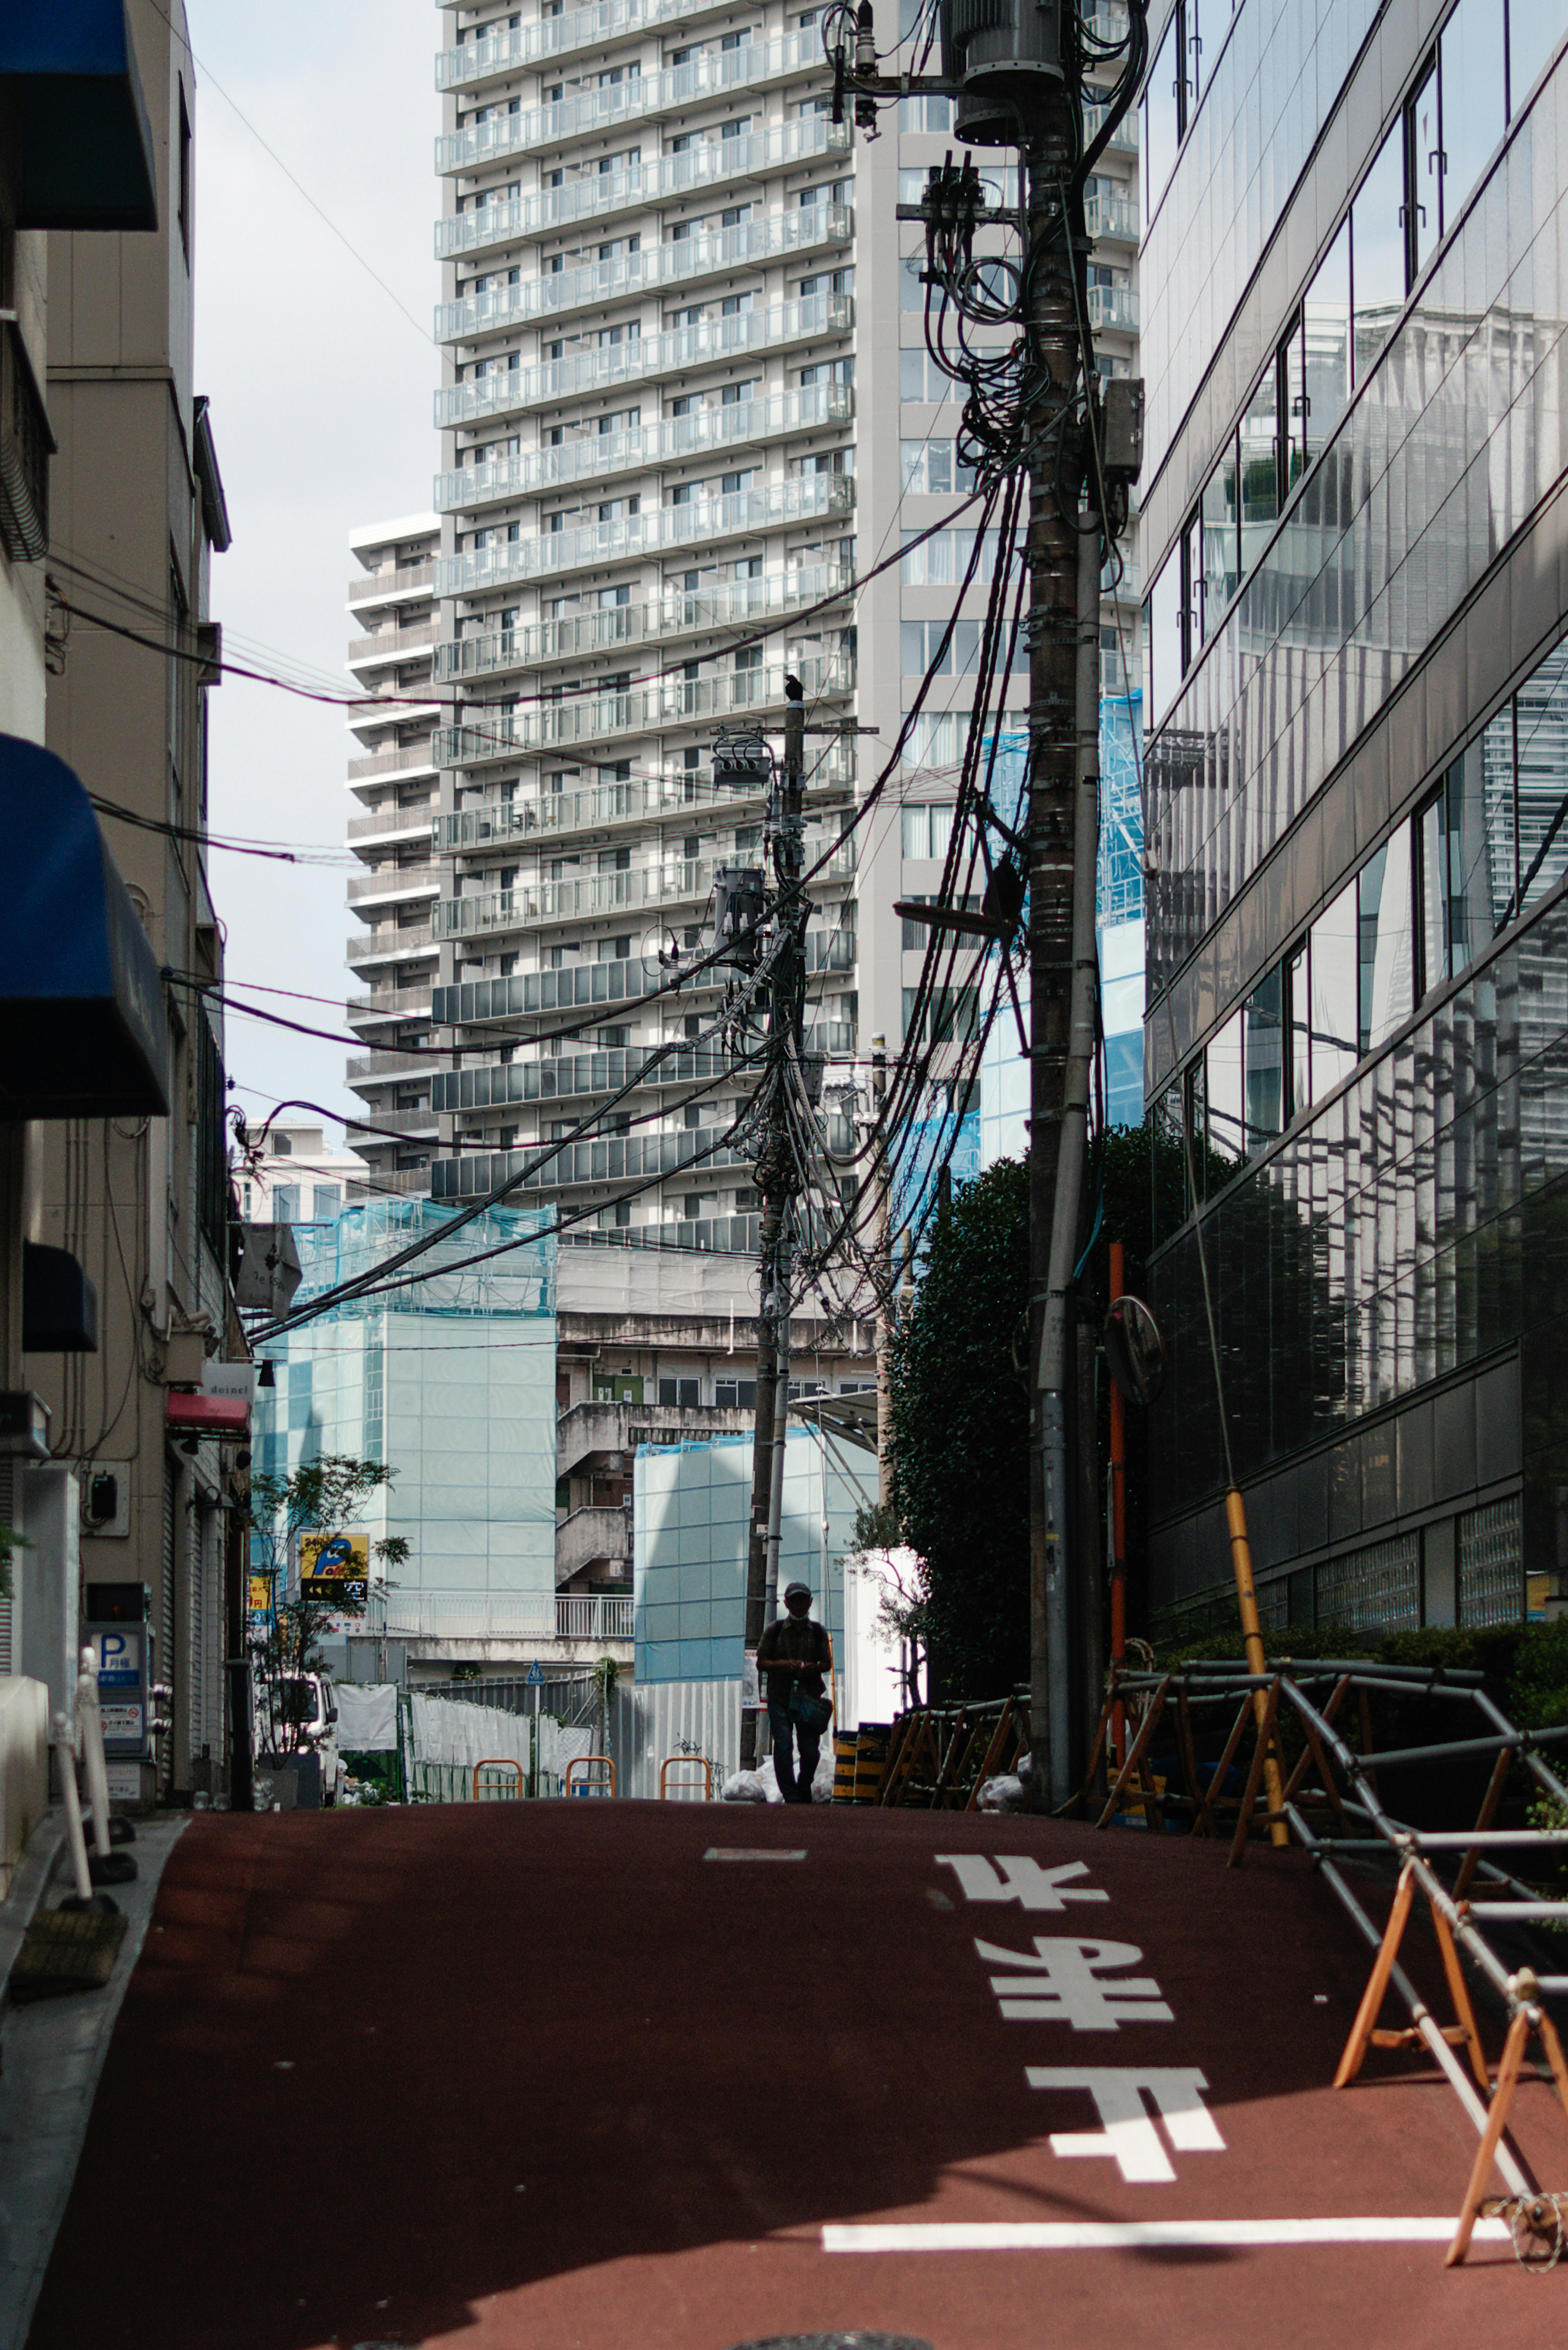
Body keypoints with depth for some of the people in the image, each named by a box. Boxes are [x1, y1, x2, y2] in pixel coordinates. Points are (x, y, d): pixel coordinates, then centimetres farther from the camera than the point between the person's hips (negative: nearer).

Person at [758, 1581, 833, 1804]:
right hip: (780, 1698, -1)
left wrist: (812, 1668, -13)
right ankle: (791, 1797, -10)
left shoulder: (819, 1632, 11)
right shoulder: (774, 1631, 7)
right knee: (783, 1747, -13)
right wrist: (784, 1664, -12)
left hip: (810, 1698, 1)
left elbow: (827, 1664, 9)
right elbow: (761, 1663, 5)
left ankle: (804, 1790, 25)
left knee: (811, 1750, 0)